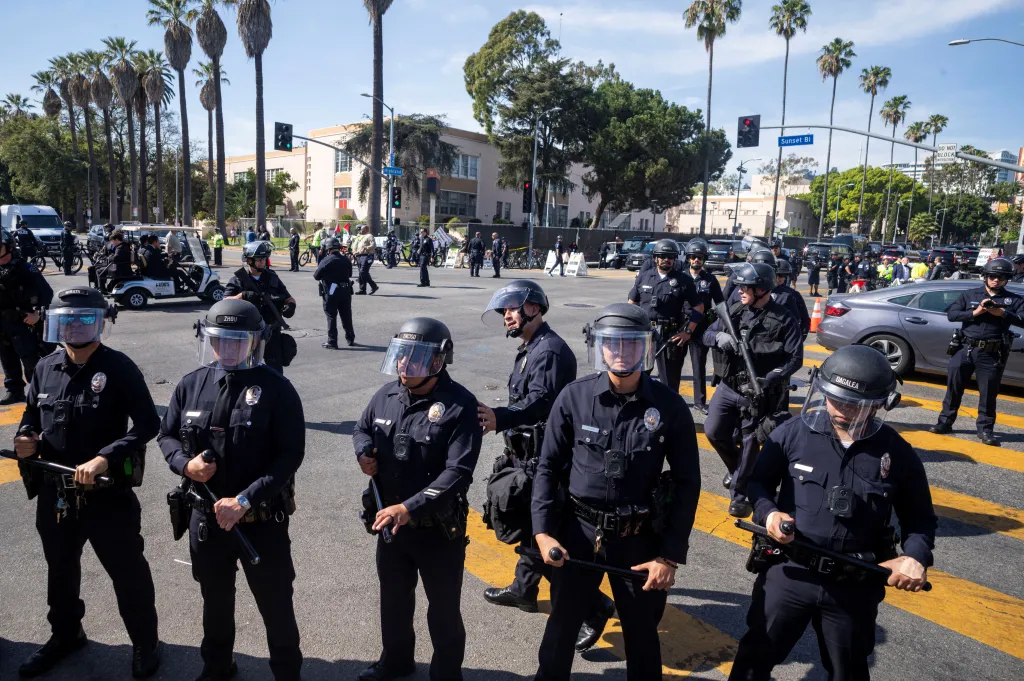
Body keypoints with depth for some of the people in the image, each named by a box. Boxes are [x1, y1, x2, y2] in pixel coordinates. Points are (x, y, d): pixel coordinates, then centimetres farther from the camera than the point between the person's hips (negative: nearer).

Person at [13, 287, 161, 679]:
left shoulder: (119, 368, -14)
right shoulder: (45, 368, 1)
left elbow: (148, 424, -19)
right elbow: (31, 417, 14)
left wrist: (104, 458, -28)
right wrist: (27, 441, -7)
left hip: (109, 494, -5)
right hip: (54, 493, 6)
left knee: (127, 572, 8)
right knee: (60, 568, 24)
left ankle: (145, 643, 29)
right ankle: (65, 635, 49)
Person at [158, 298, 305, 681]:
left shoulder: (276, 390, -15)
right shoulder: (192, 384, -1)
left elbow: (290, 454, -17)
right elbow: (167, 435, 10)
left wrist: (244, 500, -23)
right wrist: (184, 463, -12)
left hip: (262, 520, -4)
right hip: (206, 516, 4)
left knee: (276, 605, 11)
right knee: (215, 601, 25)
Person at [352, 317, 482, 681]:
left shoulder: (459, 405, -21)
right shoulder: (387, 395, -3)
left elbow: (458, 472, -26)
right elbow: (362, 429, 17)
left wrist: (409, 508, -31)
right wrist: (364, 453, -5)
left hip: (438, 527, -6)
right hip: (389, 519, 6)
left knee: (444, 608, 14)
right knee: (393, 598, 26)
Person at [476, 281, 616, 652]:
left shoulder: (550, 350, -20)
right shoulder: (531, 349, 14)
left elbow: (540, 402, -35)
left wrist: (500, 418, -51)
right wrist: (512, 451, 20)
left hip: (544, 461, -10)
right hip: (528, 456, 10)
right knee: (529, 524, 22)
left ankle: (593, 607, 5)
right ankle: (524, 589, 41)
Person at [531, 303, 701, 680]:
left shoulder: (669, 406, -10)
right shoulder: (574, 397, -10)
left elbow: (687, 483, -4)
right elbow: (548, 467, -2)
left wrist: (670, 555, -6)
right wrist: (543, 531, -10)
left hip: (639, 538, 0)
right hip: (578, 530, 1)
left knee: (641, 634, 18)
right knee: (562, 625, 18)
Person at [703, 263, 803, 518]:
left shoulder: (783, 319, -11)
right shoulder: (734, 311, 2)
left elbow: (795, 358, -12)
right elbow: (706, 334, 5)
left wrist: (770, 379, -26)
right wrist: (719, 337, -19)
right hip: (728, 386, 4)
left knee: (750, 443, 4)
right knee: (713, 432, 2)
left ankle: (739, 493, 20)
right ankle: (736, 468, 32)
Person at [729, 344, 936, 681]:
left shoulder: (898, 453, -7)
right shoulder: (793, 432, -10)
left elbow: (919, 517, 5)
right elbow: (757, 480, 2)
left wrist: (916, 556, -13)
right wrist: (768, 512, -17)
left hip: (855, 587, 1)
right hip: (788, 573, -1)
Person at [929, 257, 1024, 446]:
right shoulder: (970, 294, 9)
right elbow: (951, 314, -1)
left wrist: (1001, 313, -17)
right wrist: (975, 312, -14)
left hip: (992, 354, 0)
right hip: (965, 349, 1)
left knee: (989, 394, 4)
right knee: (954, 387, 5)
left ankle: (985, 430, 15)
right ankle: (945, 422, 16)